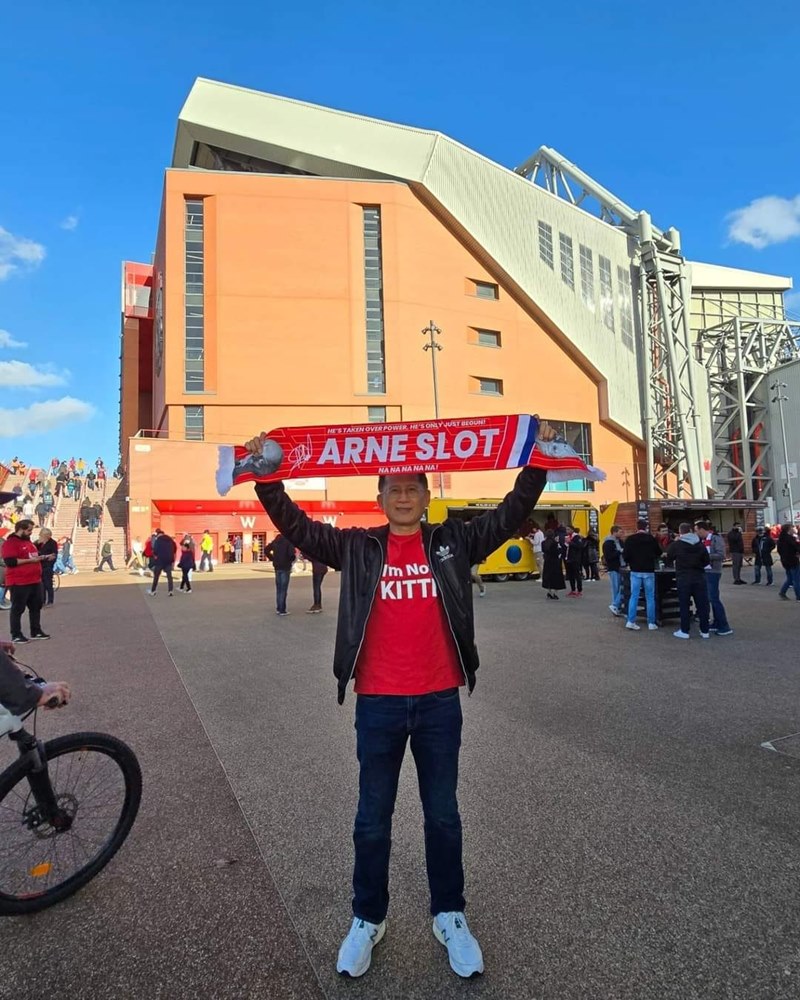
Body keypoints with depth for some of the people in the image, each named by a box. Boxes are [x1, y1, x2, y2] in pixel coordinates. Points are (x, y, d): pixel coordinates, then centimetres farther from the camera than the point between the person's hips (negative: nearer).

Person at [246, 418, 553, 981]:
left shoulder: (454, 542, 1)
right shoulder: (358, 548, 0)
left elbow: (511, 517, -3)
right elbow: (297, 526, -2)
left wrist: (535, 463, -12)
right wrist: (266, 477, -11)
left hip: (440, 701, 0)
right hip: (378, 703, 0)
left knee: (444, 814, 16)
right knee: (373, 818, 15)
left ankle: (449, 916, 36)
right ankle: (368, 919, 35)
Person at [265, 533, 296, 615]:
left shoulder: (276, 541, 7)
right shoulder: (289, 541, -14)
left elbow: (266, 550, 12)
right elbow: (291, 553, -25)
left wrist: (272, 559, 11)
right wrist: (292, 559, -5)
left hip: (277, 567, 6)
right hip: (285, 567, -6)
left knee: (278, 588, 15)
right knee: (283, 589, -2)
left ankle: (278, 609, 21)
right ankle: (282, 610, 0)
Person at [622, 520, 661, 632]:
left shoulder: (630, 539, -4)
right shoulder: (651, 539, 0)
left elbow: (625, 555, -6)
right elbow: (659, 553, 12)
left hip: (635, 571, 0)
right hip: (649, 571, 0)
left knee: (634, 596, 5)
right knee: (650, 597, 6)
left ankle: (631, 621, 0)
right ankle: (651, 623, 8)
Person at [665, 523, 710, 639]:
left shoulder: (676, 545, -7)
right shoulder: (700, 544, 3)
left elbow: (669, 561, 4)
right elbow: (707, 561, 8)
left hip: (683, 578, -3)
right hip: (699, 577, 3)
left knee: (684, 604, 5)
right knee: (702, 604, 8)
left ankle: (684, 631, 7)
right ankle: (705, 631, 13)